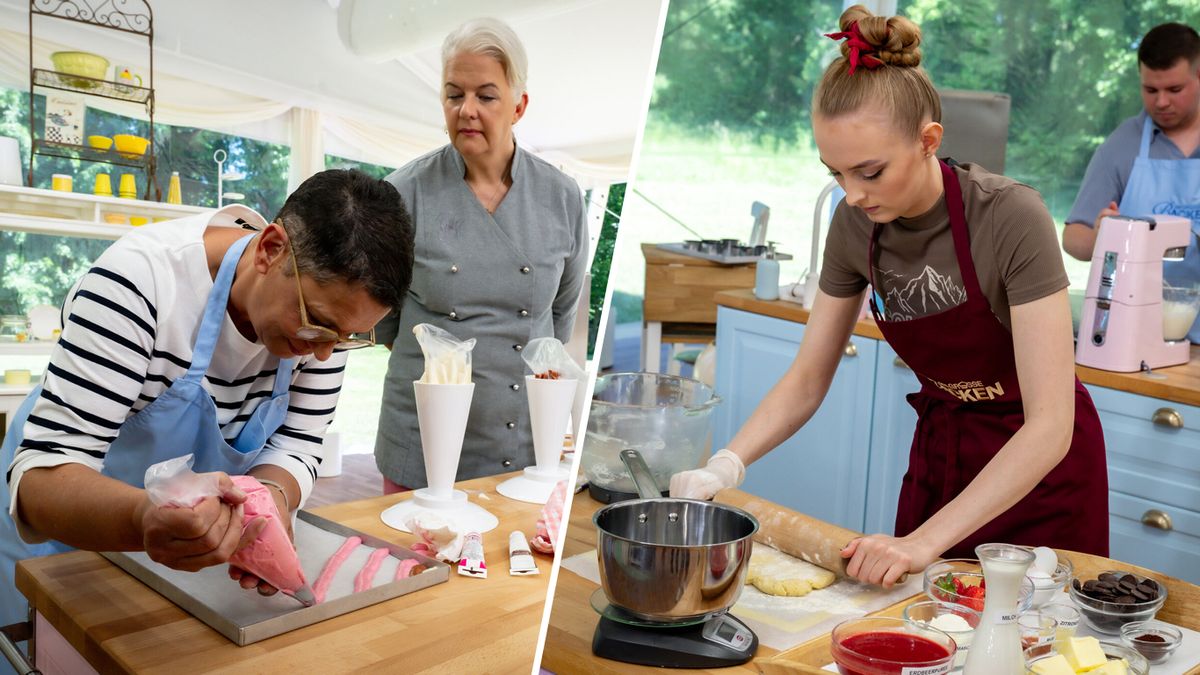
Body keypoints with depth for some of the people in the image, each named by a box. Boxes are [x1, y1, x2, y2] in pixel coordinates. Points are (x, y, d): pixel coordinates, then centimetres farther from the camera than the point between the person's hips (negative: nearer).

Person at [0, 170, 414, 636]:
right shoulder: (141, 278, -34)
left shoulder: (330, 304, -19)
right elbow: (42, 476, -36)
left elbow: (295, 443, -14)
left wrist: (271, 498, -37)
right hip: (66, 530, -3)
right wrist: (144, 518, -57)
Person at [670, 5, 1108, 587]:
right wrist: (724, 467, -21)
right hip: (939, 449, 5)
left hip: (1039, 469, -4)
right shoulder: (855, 224, -13)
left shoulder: (1011, 217, -28)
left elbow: (1049, 425, -31)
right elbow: (807, 379, -5)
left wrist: (924, 541, -37)